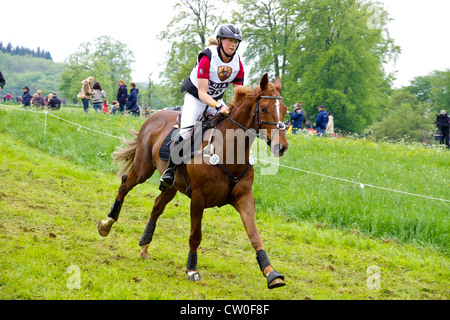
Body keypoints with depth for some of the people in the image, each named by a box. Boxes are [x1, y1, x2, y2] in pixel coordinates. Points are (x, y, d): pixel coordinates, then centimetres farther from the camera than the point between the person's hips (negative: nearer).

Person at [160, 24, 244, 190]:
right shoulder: (207, 58, -26)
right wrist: (218, 106, -43)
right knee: (186, 132, -24)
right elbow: (202, 93, -27)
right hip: (195, 97, -6)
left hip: (216, 99, 6)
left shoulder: (238, 64, -10)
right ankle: (170, 169, -10)